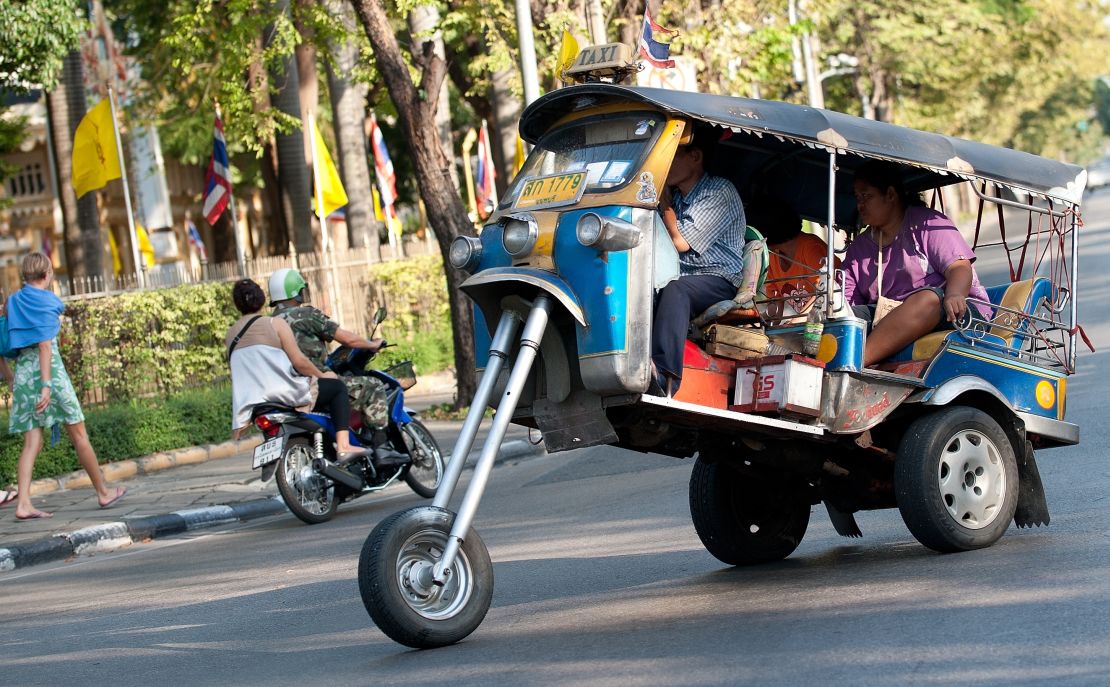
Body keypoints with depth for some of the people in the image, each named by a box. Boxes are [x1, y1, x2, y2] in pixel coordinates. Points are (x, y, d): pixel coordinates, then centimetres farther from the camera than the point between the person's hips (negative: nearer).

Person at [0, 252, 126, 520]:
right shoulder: (46, 302, -7)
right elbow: (45, 345, -16)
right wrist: (47, 385, -20)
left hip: (22, 372, 6)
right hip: (49, 369, -6)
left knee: (32, 443, 2)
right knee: (79, 434, 6)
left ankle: (23, 503, -11)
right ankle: (103, 492, 16)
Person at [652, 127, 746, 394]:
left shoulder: (720, 192, -3)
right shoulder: (675, 196, 21)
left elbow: (680, 241, -11)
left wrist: (664, 200, 0)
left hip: (719, 280, -6)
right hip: (681, 277, 6)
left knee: (675, 289, -38)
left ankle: (664, 377, -55)